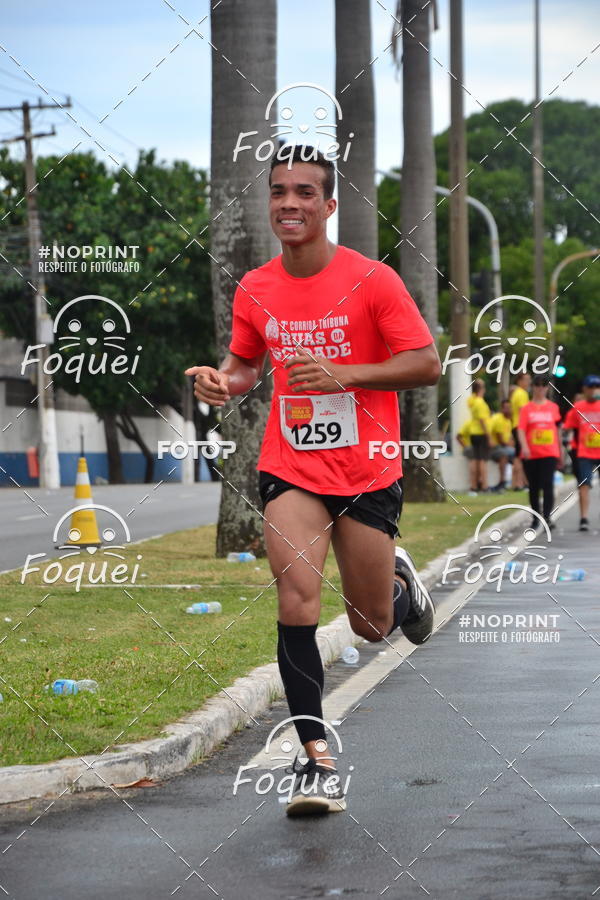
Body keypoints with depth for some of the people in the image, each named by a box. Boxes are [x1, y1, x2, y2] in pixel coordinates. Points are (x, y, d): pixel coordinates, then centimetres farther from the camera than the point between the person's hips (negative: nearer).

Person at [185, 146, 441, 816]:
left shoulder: (371, 280, -10)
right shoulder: (254, 290, 3)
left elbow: (426, 363, -10)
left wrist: (342, 374, -22)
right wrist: (221, 379, -5)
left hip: (367, 473, -2)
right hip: (290, 468, 2)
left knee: (372, 627, 8)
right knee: (297, 604, -18)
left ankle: (399, 580, 46)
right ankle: (317, 761, -13)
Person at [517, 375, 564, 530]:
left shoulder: (553, 407, 7)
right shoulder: (526, 409, 3)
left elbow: (558, 429, 14)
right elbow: (521, 429, -6)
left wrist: (561, 452, 17)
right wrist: (524, 447, -24)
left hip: (549, 454, -1)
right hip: (530, 455, 1)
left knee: (547, 485, -14)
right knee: (534, 487, 10)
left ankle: (547, 518, -20)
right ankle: (535, 518, 22)